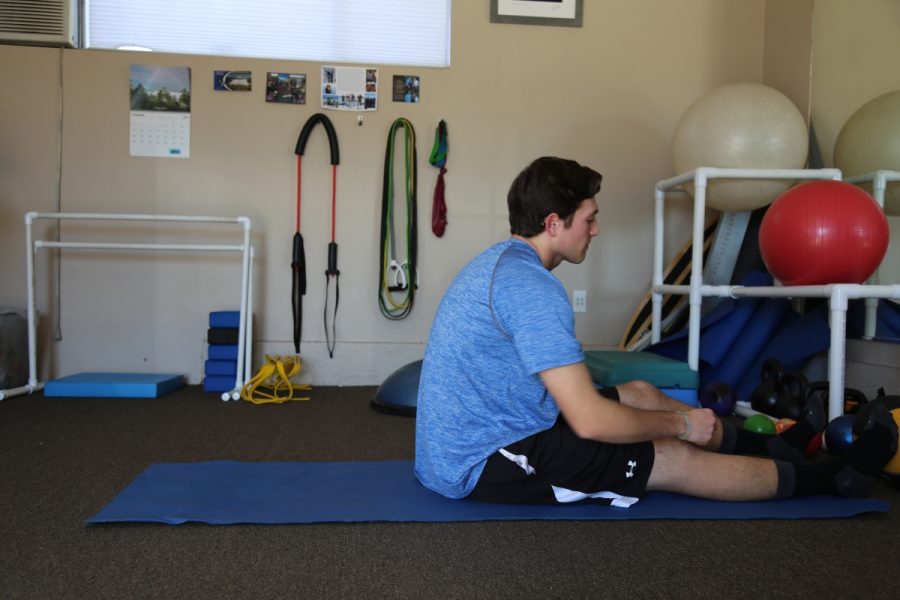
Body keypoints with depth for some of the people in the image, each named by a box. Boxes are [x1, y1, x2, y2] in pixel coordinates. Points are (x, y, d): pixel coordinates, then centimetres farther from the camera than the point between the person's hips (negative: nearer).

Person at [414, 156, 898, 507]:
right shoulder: (531, 288, -25)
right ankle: (833, 479, 18)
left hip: (467, 442, 10)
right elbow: (590, 421, -28)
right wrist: (680, 423, -10)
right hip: (484, 465, -9)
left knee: (639, 393, 15)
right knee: (674, 460, -2)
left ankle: (771, 448, 32)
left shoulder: (502, 262, 7)